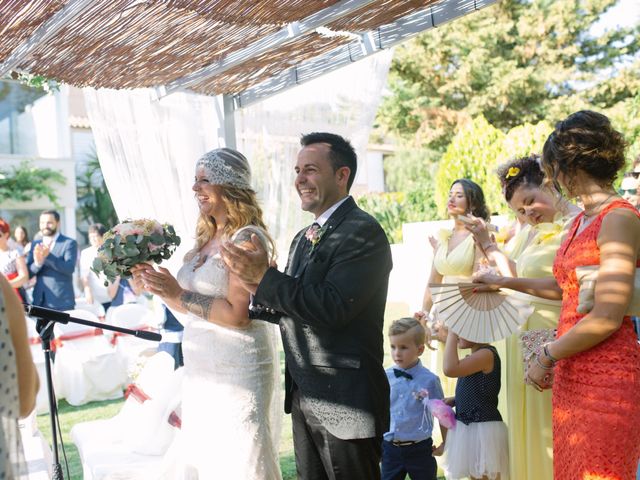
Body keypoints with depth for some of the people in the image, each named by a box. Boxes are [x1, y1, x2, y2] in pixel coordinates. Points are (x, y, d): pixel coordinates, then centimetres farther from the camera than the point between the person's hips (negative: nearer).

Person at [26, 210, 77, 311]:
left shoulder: (69, 243, 0)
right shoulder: (35, 245, 13)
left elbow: (70, 268, -13)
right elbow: (27, 273, 7)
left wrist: (48, 256, -25)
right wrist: (37, 263, -15)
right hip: (39, 301, 4)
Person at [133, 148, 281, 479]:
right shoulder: (206, 238, 11)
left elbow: (237, 314, -21)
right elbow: (191, 309, 13)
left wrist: (179, 295, -17)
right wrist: (157, 285, 3)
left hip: (237, 375, -8)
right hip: (202, 374, 8)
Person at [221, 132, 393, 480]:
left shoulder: (363, 232, -15)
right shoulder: (303, 238, 13)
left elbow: (331, 308, -24)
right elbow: (293, 311, 12)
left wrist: (265, 276, -20)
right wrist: (260, 291, -7)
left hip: (345, 399, -8)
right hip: (303, 397, 8)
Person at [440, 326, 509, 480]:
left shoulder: (487, 353, -18)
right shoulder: (474, 357, 12)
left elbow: (450, 369, -30)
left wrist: (452, 333, -23)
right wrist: (453, 400, 3)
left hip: (484, 429, -10)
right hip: (468, 428, 10)